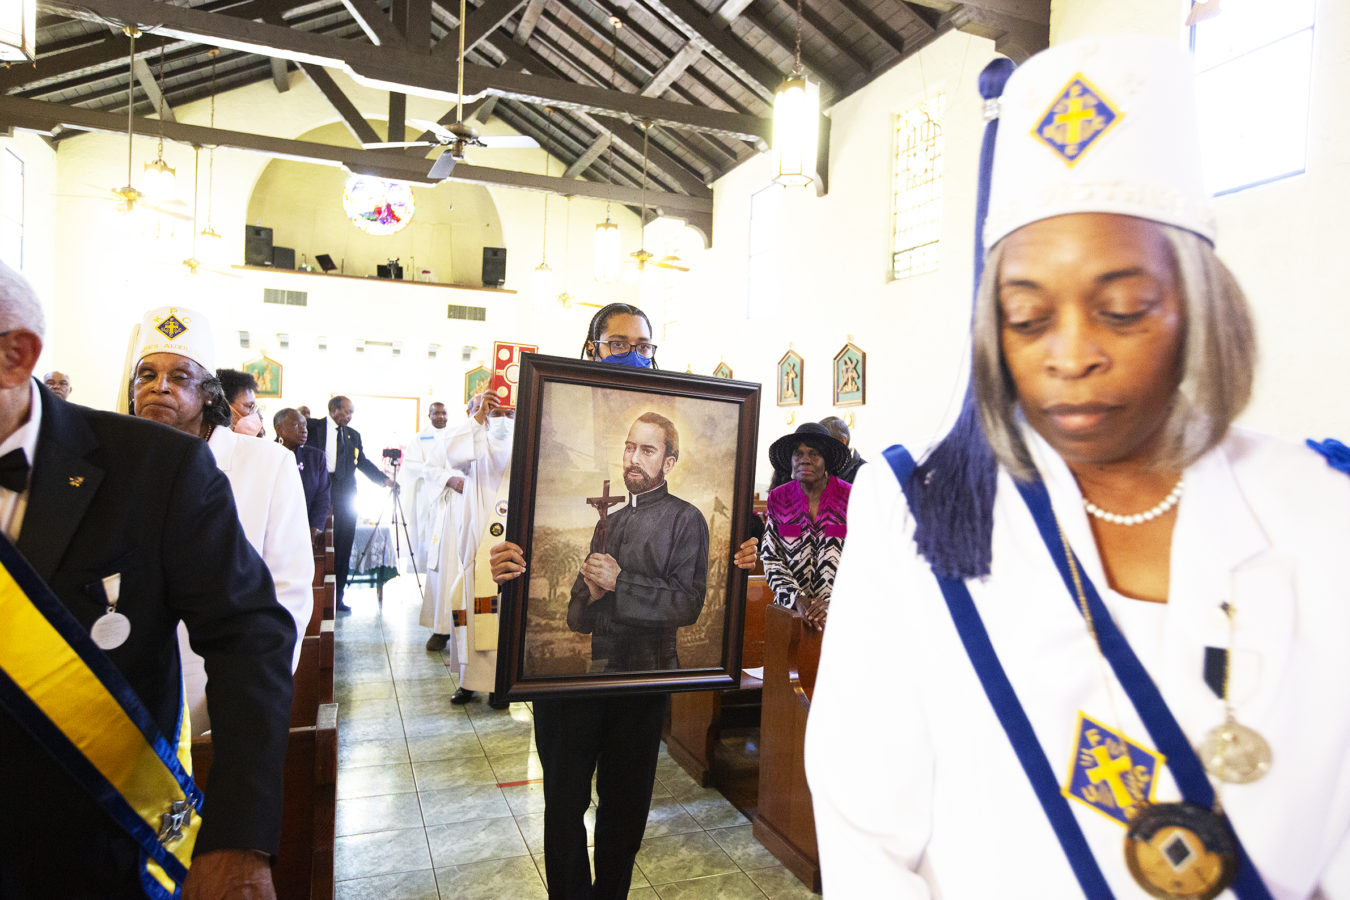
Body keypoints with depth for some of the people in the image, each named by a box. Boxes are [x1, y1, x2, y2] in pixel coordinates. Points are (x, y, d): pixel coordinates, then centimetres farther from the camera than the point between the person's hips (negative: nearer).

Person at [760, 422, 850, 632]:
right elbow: (771, 558, 7)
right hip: (790, 610, 2)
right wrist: (799, 600, -6)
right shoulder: (778, 498, 7)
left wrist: (834, 603, -11)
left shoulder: (851, 498, 2)